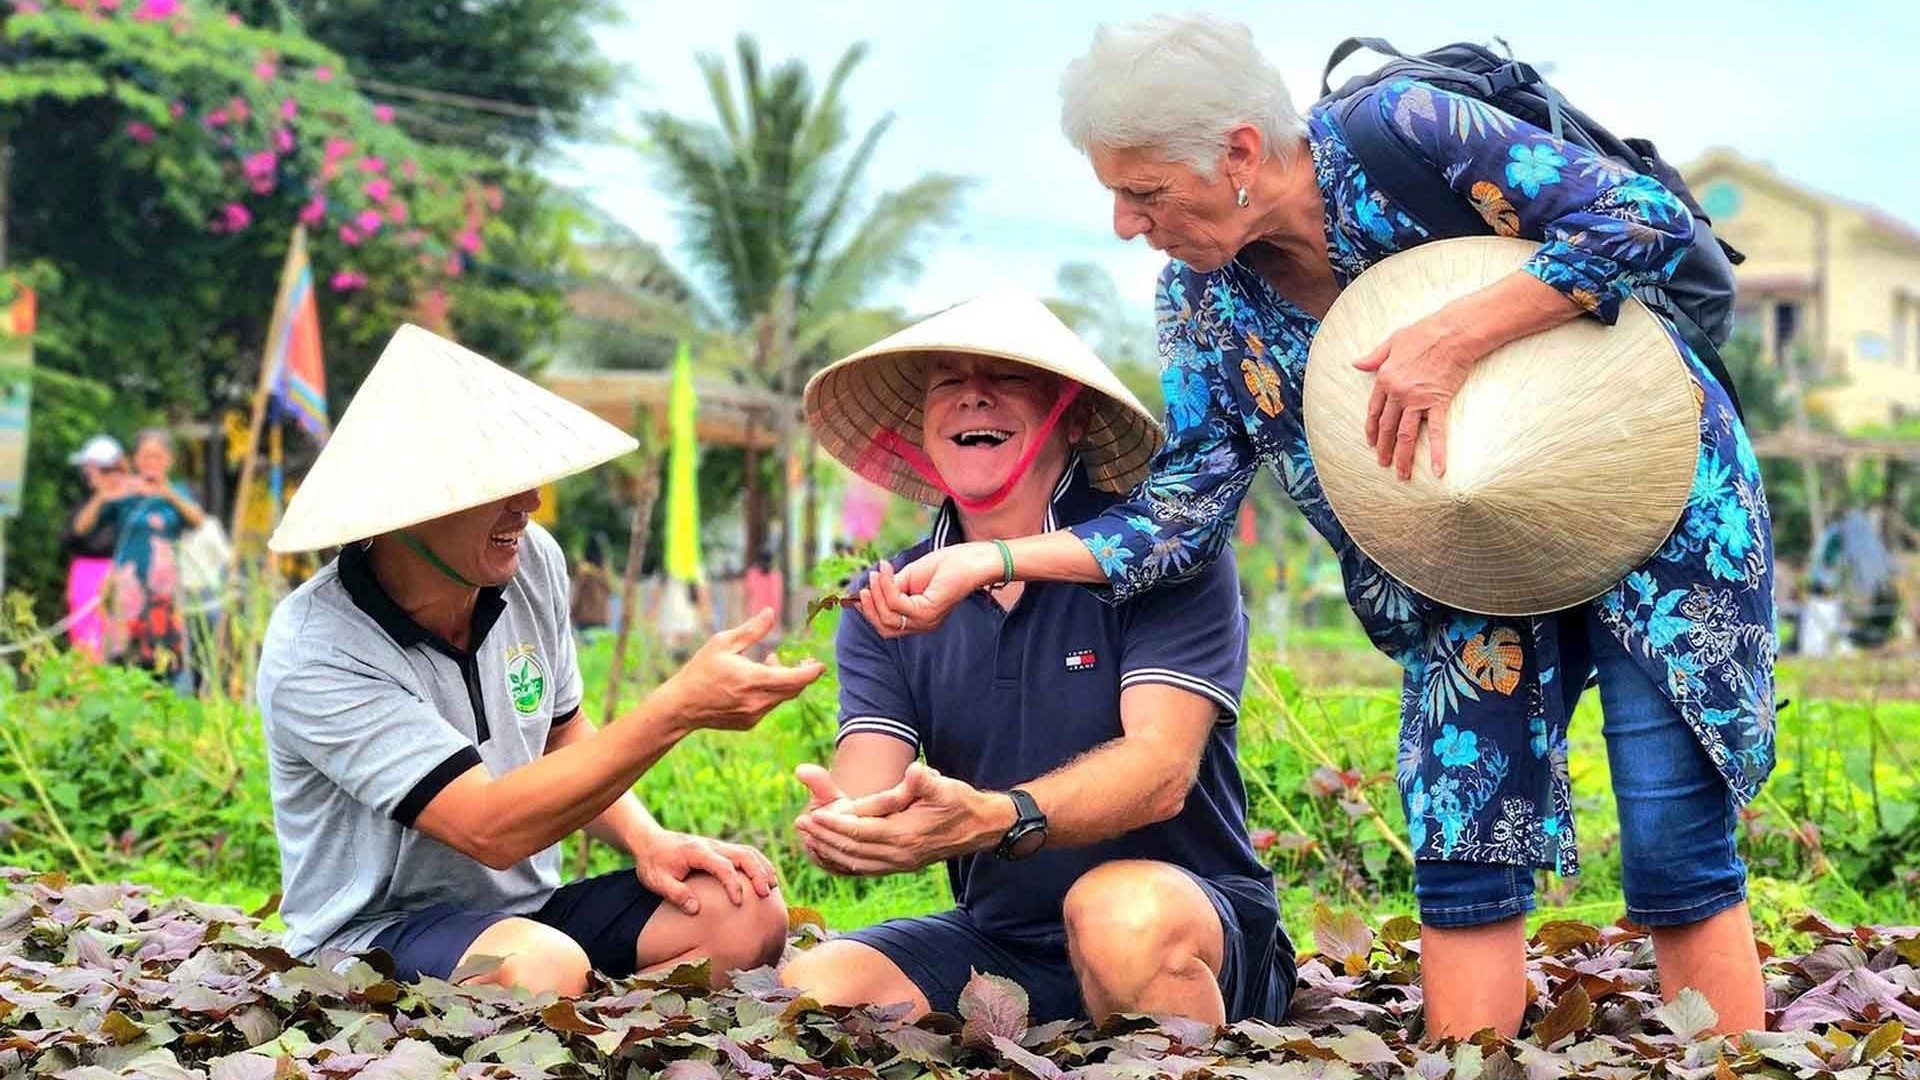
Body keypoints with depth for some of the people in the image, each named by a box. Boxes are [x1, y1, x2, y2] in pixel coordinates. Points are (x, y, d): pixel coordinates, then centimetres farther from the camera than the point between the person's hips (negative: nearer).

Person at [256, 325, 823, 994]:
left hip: (531, 907, 7)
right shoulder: (313, 654, -22)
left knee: (748, 914, -16)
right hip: (373, 937, -7)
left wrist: (649, 840, -4)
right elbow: (492, 828, -29)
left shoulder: (533, 563, -1)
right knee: (544, 966, -39)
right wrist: (678, 708, -32)